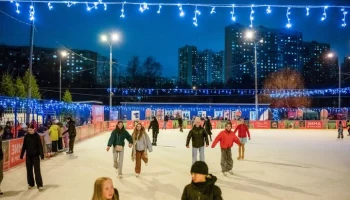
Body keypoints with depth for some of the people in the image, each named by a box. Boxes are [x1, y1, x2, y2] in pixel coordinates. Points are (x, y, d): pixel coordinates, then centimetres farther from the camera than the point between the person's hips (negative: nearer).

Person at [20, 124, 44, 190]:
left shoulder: (37, 136, -9)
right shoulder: (26, 136, 0)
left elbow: (40, 146, -9)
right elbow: (24, 146, 6)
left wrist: (42, 155, -14)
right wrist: (21, 155, 6)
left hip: (35, 155, -4)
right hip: (28, 156, 4)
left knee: (37, 170, -5)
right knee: (29, 170, 11)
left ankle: (39, 185, -3)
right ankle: (30, 183, 25)